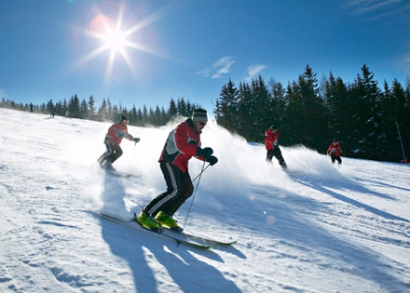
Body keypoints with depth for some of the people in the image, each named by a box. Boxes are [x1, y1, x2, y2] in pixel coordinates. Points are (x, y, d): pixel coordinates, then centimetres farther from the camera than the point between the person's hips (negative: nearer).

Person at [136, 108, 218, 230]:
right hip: (169, 161, -10)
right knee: (174, 190, -21)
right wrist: (201, 151, -37)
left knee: (188, 190, 5)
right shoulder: (182, 128, -13)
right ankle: (146, 215, -15)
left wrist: (207, 157, -1)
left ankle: (164, 215, 12)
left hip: (181, 165, 10)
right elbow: (182, 146, -30)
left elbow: (195, 151, 18)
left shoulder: (195, 134, 16)